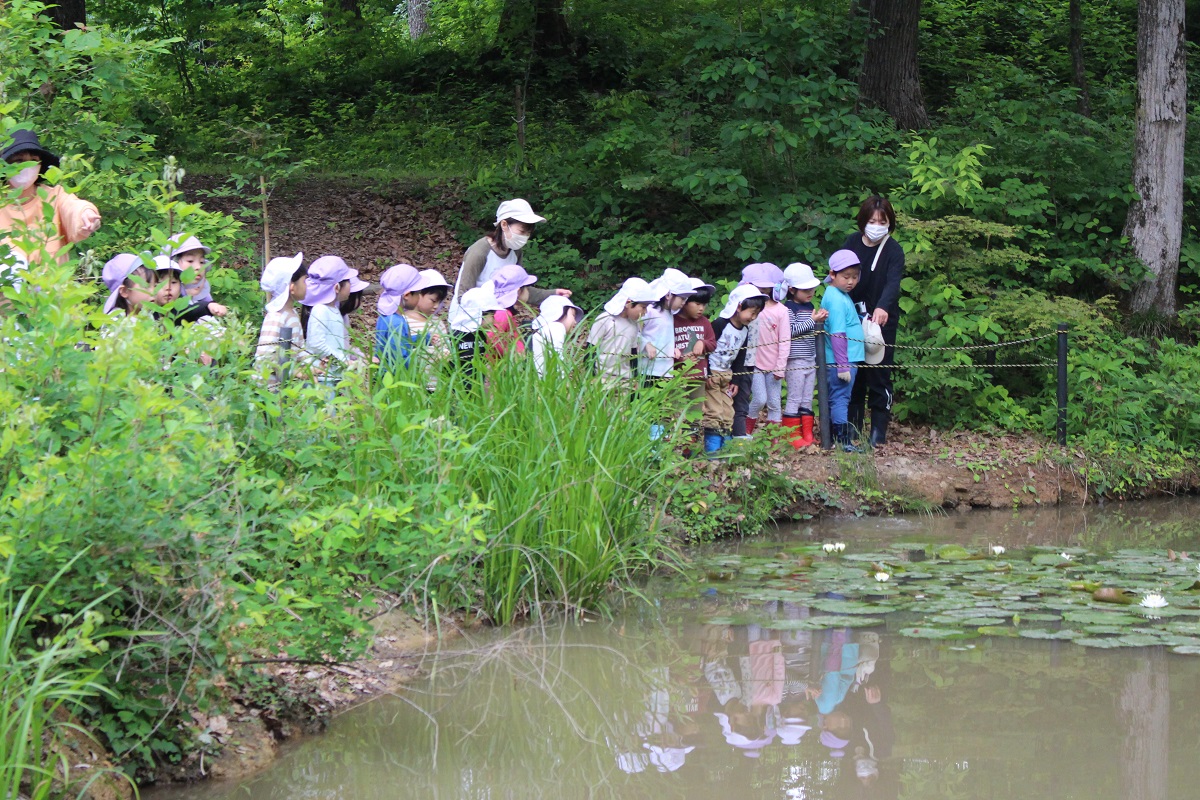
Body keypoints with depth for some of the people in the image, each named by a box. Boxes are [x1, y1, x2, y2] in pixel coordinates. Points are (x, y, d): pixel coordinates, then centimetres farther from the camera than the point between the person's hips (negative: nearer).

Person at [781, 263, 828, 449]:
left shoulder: (809, 306, 14)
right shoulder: (788, 308, -10)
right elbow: (792, 330, -20)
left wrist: (820, 320, 4)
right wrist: (813, 320, -21)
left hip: (810, 360, 8)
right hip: (796, 361, -8)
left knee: (807, 400, 10)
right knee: (794, 399, -4)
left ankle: (807, 435, 14)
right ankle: (792, 436, 0)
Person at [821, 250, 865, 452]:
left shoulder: (841, 295, 14)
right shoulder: (836, 300, -17)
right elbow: (838, 334, -20)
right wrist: (843, 365, -21)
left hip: (844, 360, 10)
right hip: (841, 360, -10)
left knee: (834, 399, 14)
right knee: (840, 399, -8)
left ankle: (831, 439, 21)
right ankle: (844, 441, -8)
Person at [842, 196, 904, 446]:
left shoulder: (893, 250, -10)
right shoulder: (853, 243, 2)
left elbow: (893, 282, -26)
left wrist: (883, 307, -45)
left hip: (882, 322, -4)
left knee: (879, 376, -3)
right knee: (852, 376, 8)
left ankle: (879, 432, 4)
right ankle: (852, 428, 18)